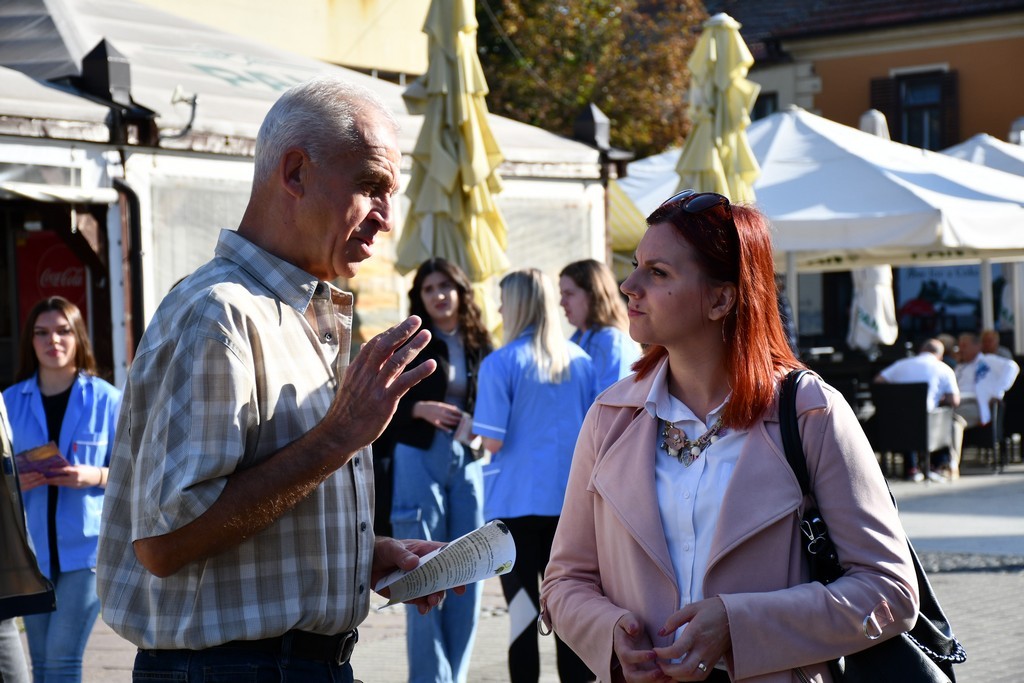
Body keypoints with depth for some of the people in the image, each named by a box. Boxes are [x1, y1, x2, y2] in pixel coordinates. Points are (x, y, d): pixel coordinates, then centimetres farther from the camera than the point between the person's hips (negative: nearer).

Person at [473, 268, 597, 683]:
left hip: (518, 500, -3)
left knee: (523, 612, 3)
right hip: (572, 499, 4)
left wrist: (472, 429, 8)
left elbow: (493, 442, -12)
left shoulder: (500, 364, -9)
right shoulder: (580, 360, 3)